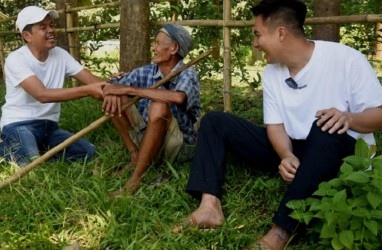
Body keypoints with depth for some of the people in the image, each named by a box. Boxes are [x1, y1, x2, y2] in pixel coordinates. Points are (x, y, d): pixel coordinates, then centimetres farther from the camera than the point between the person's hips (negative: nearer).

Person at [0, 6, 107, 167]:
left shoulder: (60, 55, 3)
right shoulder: (16, 59, -17)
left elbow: (90, 79, -7)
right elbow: (42, 94, -30)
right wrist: (87, 90, -38)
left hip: (49, 125, 6)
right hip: (18, 124, -6)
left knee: (88, 152, -12)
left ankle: (39, 150, 7)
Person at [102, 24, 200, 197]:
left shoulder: (187, 74, -15)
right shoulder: (146, 72, 1)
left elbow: (178, 97, -38)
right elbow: (111, 85, 2)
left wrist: (128, 89, -32)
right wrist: (112, 92, -25)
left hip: (179, 146, -5)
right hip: (147, 139, 6)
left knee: (159, 107, -34)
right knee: (115, 99, -5)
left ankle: (136, 180, -30)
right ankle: (135, 157, -9)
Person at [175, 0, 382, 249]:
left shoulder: (345, 59, -15)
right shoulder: (271, 72, 2)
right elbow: (275, 125, -1)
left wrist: (348, 118, -35)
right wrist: (287, 156, -23)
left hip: (337, 152, -6)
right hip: (289, 152, 6)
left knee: (325, 130, -42)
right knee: (215, 122, -4)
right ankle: (210, 207, -24)